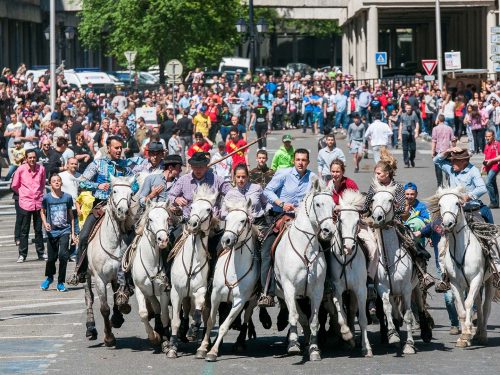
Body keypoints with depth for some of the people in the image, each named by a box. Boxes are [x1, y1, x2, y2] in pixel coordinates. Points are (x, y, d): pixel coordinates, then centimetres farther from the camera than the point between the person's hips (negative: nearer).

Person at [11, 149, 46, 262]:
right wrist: (24, 193, 11)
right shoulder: (21, 169, -6)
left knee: (38, 230, 9)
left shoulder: (41, 169, 1)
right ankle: (22, 255, 7)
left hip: (38, 203, 2)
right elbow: (14, 186, 5)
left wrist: (39, 193, 10)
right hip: (25, 203, -2)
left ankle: (41, 253, 17)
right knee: (24, 230, 2)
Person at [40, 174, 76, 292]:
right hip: (52, 231, 0)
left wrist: (73, 233, 7)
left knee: (63, 255, -16)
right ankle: (49, 277, 37)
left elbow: (71, 215, 7)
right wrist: (45, 223, -9)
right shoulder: (46, 198, -4)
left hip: (64, 230, 0)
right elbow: (43, 212, 10)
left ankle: (61, 282, -2)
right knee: (51, 257, 7)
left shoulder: (67, 197, -1)